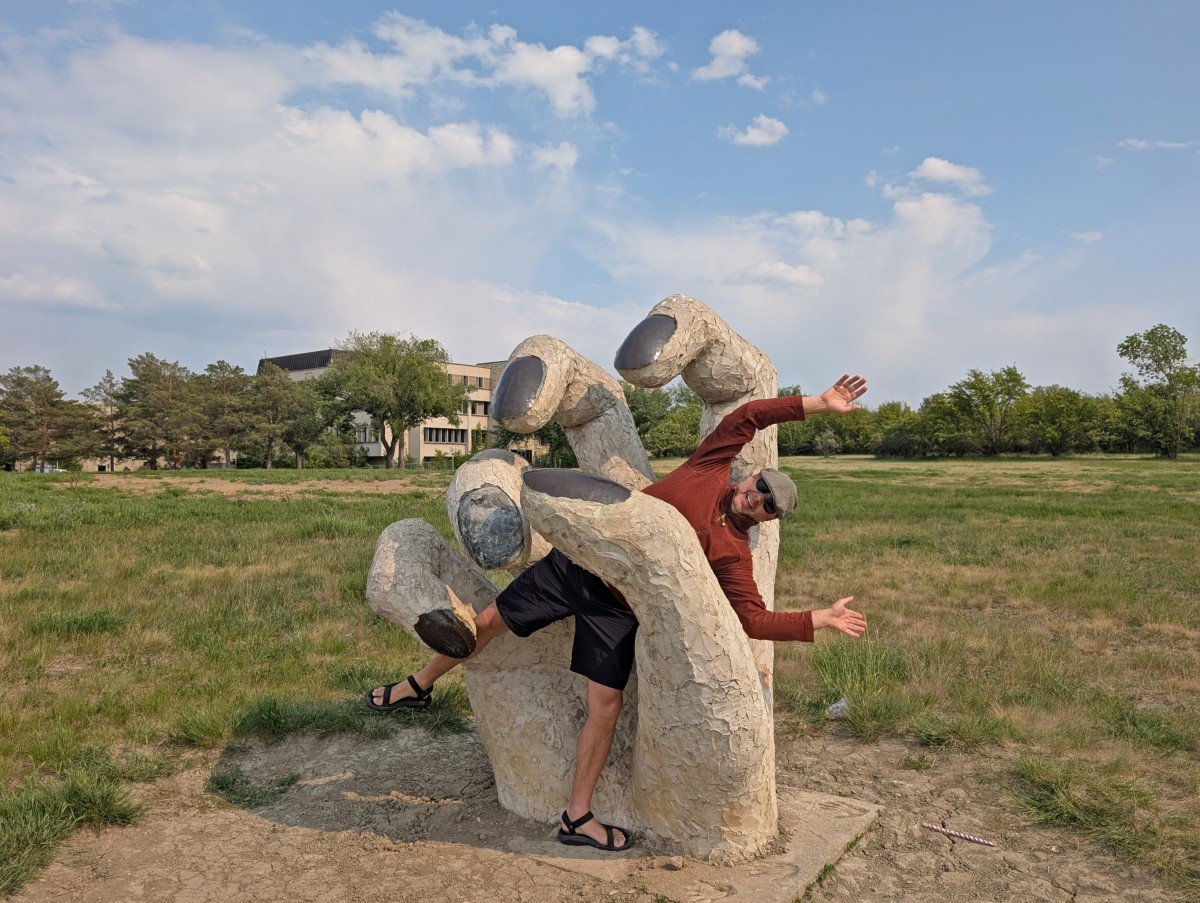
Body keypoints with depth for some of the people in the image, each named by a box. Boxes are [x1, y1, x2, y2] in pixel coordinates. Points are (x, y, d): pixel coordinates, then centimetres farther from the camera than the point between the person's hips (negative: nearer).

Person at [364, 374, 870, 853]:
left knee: (606, 705, -8)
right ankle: (417, 688, 31)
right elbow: (748, 415, 0)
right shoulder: (711, 468, -3)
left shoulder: (734, 554, -6)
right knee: (488, 622, 5)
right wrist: (818, 403, 1)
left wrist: (822, 618, -12)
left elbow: (754, 619, -11)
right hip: (578, 562, 1)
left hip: (615, 610, -1)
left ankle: (577, 819, 13)